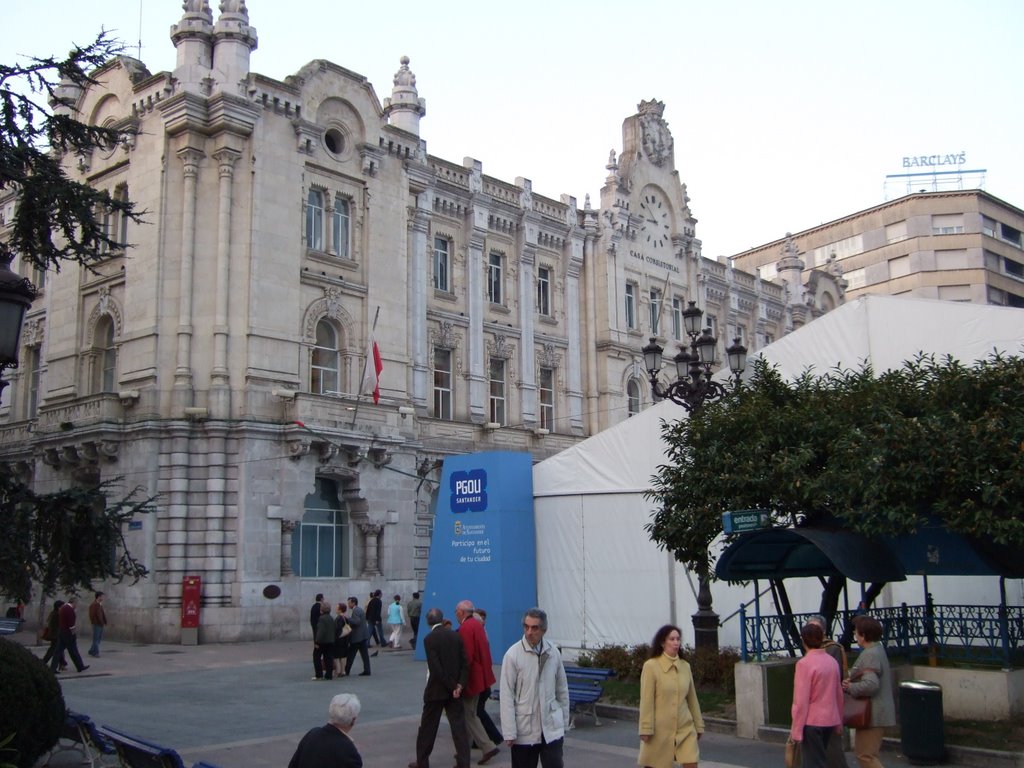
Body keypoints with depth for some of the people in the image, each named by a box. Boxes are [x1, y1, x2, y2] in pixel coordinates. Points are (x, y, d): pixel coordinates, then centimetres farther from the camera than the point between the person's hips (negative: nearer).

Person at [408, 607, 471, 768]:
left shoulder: (429, 639, -13)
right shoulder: (455, 636, 1)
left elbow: (435, 669, -18)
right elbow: (465, 663, -2)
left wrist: (452, 687, -11)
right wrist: (460, 685, -6)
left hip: (436, 689, -4)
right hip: (455, 689, 4)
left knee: (428, 726, 10)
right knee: (459, 726, 4)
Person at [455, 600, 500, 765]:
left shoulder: (466, 628, -18)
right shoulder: (477, 625, 11)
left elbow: (466, 656, -23)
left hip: (471, 677, -9)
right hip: (480, 675, 9)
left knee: (469, 715, -1)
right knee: (468, 713, 17)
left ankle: (488, 747, -5)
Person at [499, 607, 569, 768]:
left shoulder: (553, 653, 1)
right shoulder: (513, 655, -10)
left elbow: (562, 689, 11)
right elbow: (507, 696, -9)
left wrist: (564, 721, 12)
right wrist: (509, 732, -10)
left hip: (552, 727, 2)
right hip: (524, 729, -2)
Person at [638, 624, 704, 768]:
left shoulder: (685, 666, 5)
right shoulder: (651, 666, -10)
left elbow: (692, 698, 12)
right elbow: (646, 701, -10)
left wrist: (698, 725, 15)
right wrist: (646, 729, -12)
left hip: (685, 728, 4)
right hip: (661, 729, -4)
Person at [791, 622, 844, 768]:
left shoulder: (804, 664, -16)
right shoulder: (832, 661, 4)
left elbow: (801, 700, -17)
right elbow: (839, 695, 11)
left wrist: (796, 729, -12)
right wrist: (839, 723, 21)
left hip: (812, 721, -7)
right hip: (830, 721, 7)